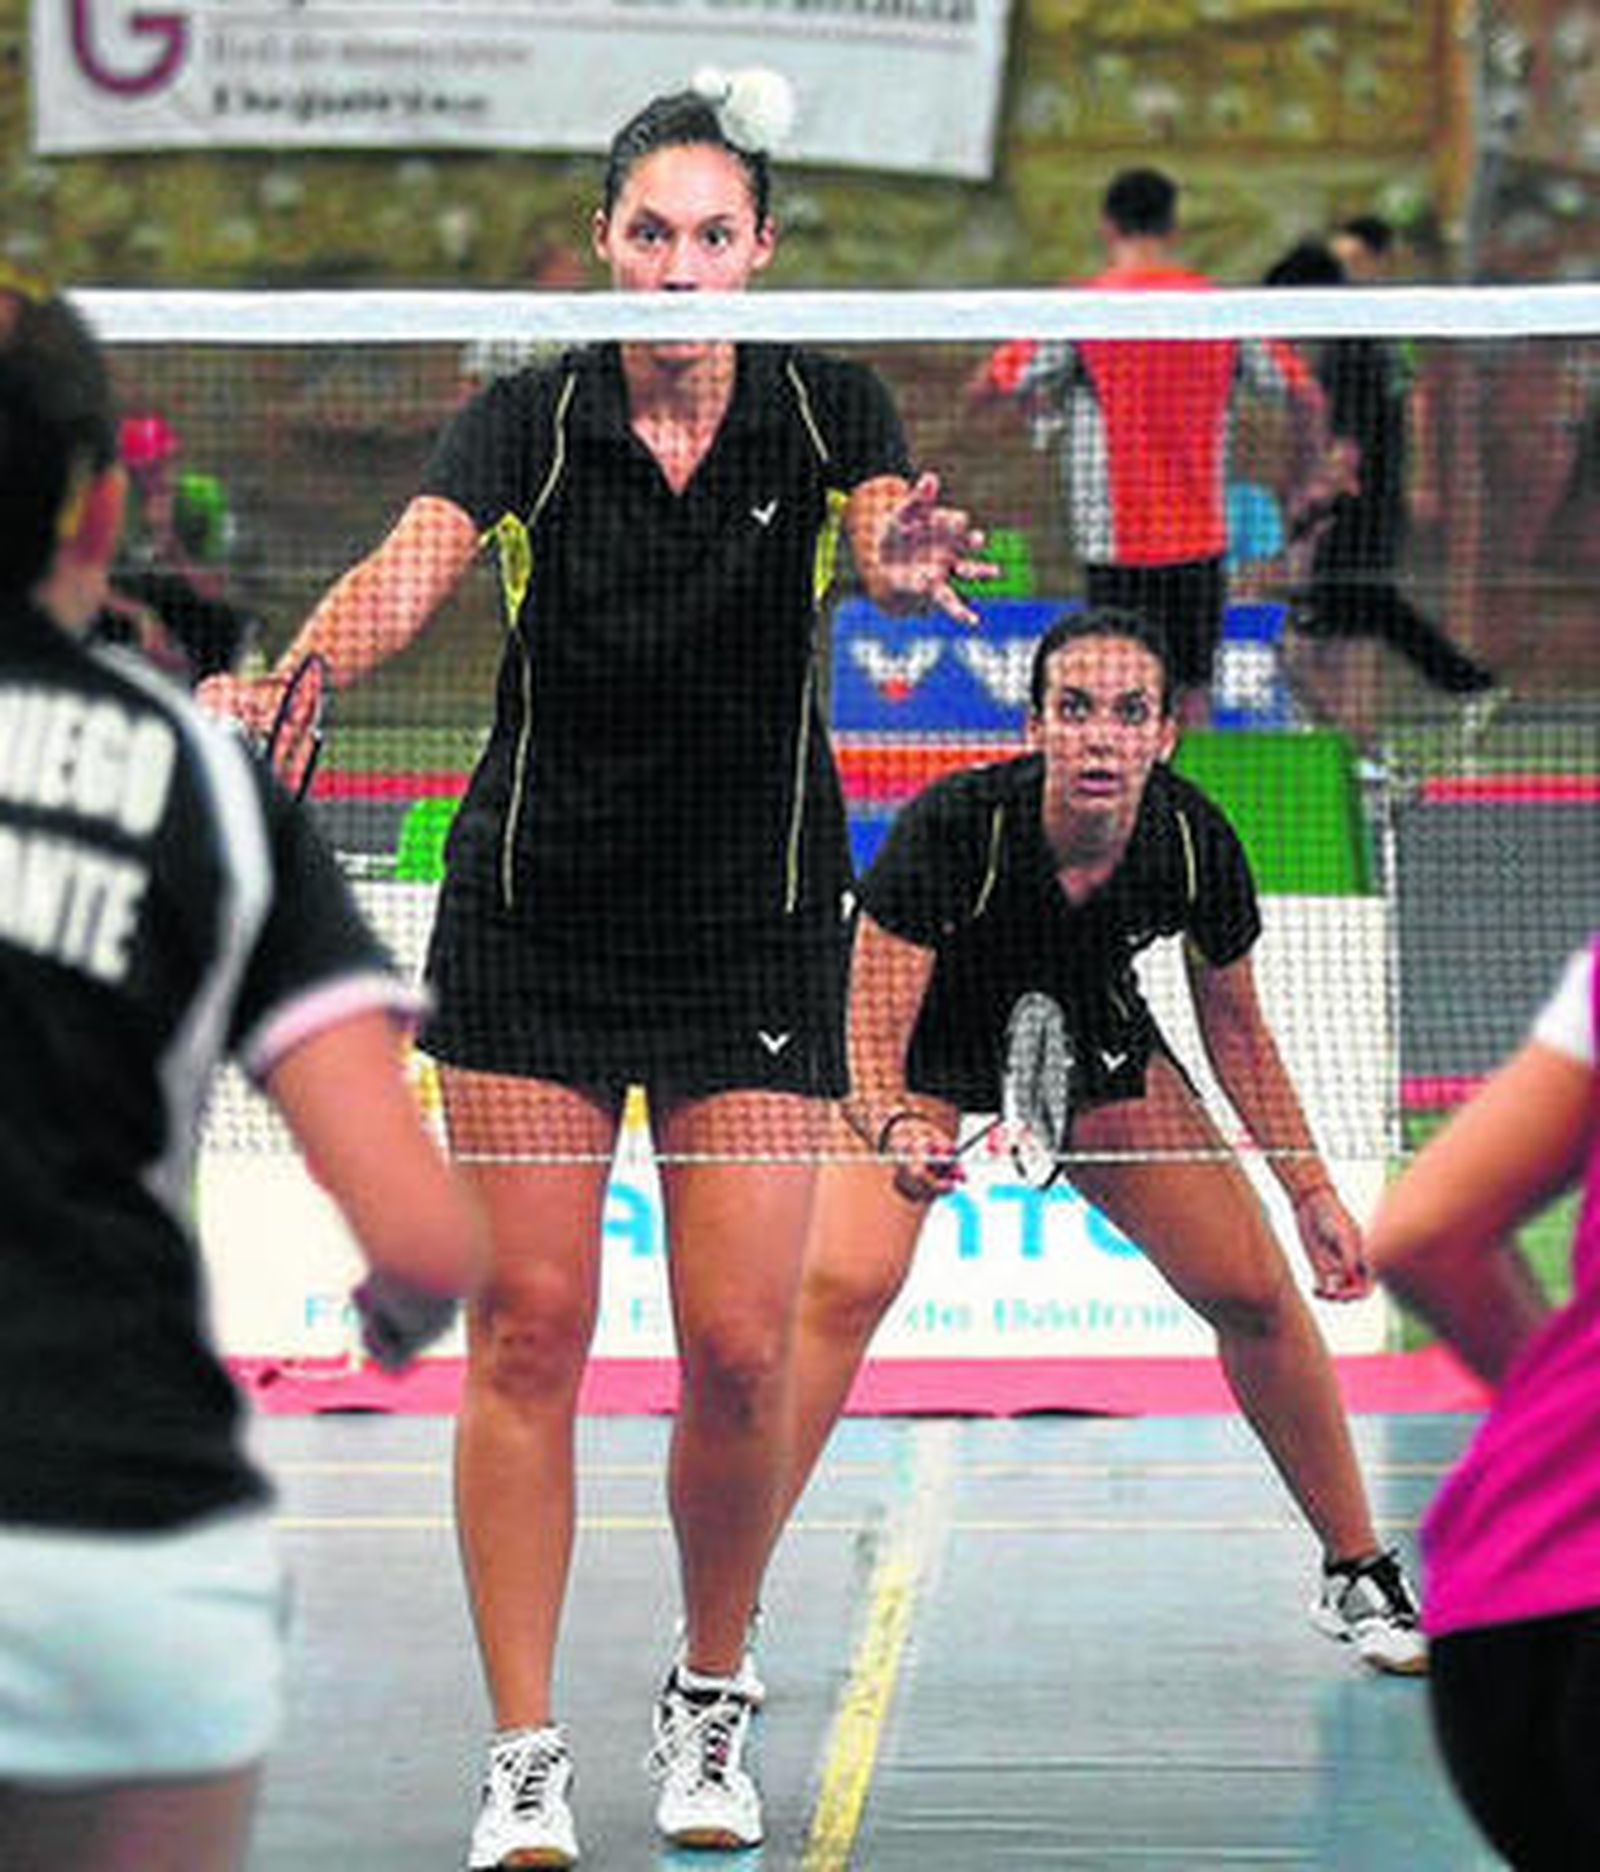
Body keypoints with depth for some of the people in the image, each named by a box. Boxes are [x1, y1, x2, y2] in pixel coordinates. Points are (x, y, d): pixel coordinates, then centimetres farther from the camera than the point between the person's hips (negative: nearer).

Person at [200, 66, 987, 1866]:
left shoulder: (825, 412, -3)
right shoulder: (530, 422, -6)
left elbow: (897, 544, -22)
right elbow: (404, 572, -23)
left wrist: (910, 559, -47)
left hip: (755, 933, 0)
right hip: (534, 924, 0)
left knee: (740, 1344, -4)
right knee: (529, 1323, -4)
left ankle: (709, 1701, 20)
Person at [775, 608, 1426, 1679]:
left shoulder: (1195, 842, -24)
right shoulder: (953, 826, -35)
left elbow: (1236, 1028, -4)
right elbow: (872, 1042, -30)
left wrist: (1312, 1189, -6)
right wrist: (897, 1133, -51)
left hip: (1094, 1041, 3)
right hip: (928, 1043, -3)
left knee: (1256, 1292, -4)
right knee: (841, 1281, -26)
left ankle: (1357, 1577, 16)